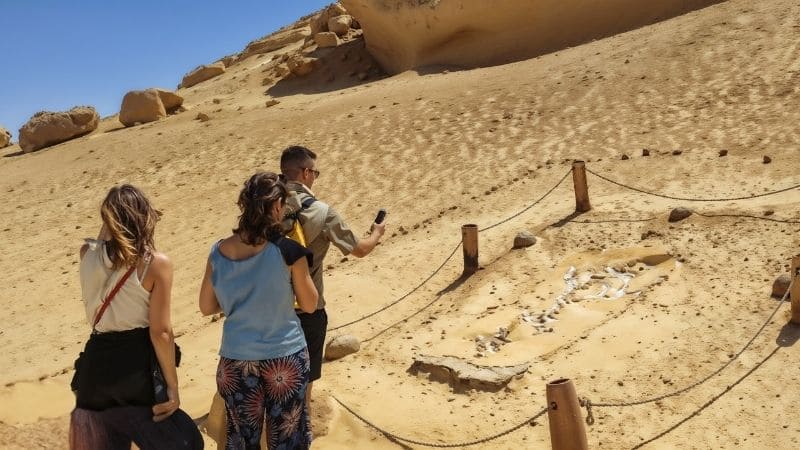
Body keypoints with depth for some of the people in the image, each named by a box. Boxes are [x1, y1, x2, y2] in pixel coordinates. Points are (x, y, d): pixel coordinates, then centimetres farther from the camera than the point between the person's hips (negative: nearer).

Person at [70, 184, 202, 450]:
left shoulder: (88, 253, -2)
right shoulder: (156, 263, -14)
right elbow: (160, 332, -14)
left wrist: (110, 222, 13)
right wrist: (172, 385, -7)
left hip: (96, 363, 5)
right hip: (137, 365, -5)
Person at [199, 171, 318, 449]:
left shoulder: (218, 252, -6)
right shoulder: (288, 251, -16)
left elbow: (207, 307, 5)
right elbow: (309, 305, -4)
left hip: (236, 358, 3)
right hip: (284, 356, -3)